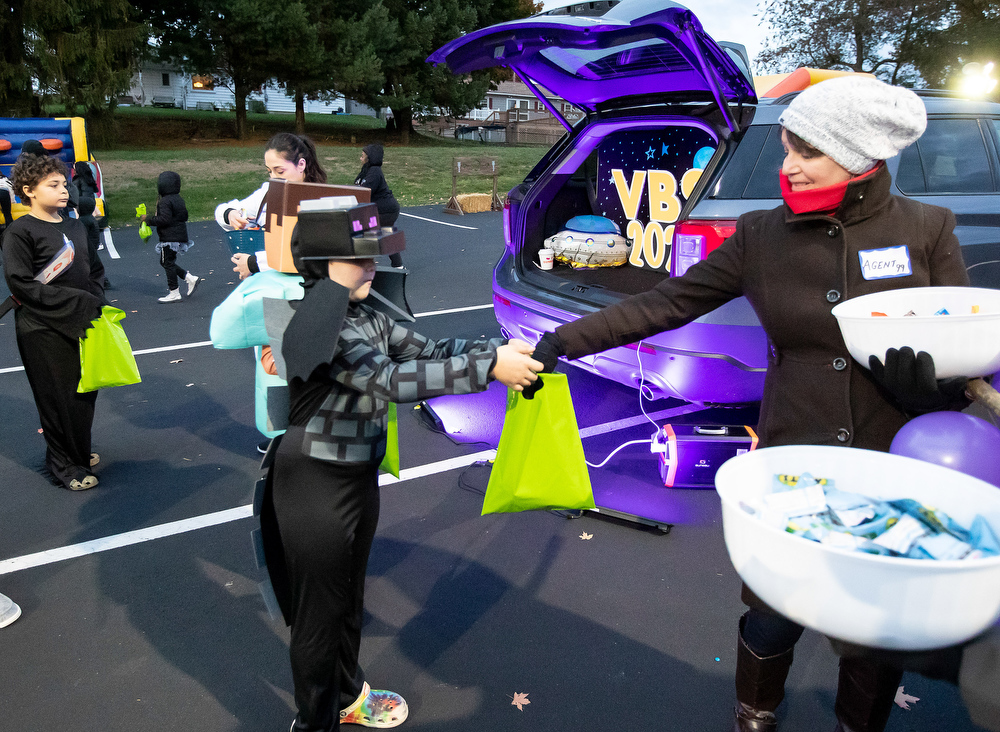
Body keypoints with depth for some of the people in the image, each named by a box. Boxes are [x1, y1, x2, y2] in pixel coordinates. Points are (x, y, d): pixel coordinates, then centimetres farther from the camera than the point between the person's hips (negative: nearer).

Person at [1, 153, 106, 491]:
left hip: (81, 324, 6)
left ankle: (77, 451, 32)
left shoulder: (74, 226, 10)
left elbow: (94, 270, 19)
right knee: (59, 397, 0)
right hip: (43, 331, -6)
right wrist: (75, 302, -19)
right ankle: (65, 465, 15)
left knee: (86, 391, 12)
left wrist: (96, 303, 1)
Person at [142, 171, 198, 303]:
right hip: (180, 236, 10)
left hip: (169, 238, -10)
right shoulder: (179, 199, 12)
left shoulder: (165, 201, -17)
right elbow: (185, 216, 18)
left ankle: (174, 293, 2)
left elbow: (164, 219, -24)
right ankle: (190, 278, 12)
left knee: (167, 263, -2)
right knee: (167, 262, 18)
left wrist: (148, 219, -14)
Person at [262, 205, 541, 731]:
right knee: (319, 612, 12)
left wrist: (502, 349, -19)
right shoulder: (312, 322, -25)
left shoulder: (366, 316, 1)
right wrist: (488, 367, -37)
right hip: (314, 488, -8)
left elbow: (428, 351, -3)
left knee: (350, 597, 25)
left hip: (360, 478, 8)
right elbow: (388, 380, -34)